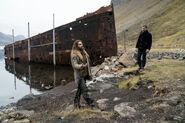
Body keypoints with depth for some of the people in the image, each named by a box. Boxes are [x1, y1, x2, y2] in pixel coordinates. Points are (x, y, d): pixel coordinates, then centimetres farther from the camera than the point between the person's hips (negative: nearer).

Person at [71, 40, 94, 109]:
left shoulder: (83, 52, 13)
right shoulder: (74, 54, -11)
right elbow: (75, 65, -18)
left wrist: (89, 73, 17)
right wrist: (82, 66, -35)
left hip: (85, 74, 8)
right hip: (79, 75, -8)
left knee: (80, 89, 12)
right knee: (84, 88, -13)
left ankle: (76, 103, 23)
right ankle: (88, 101, -9)